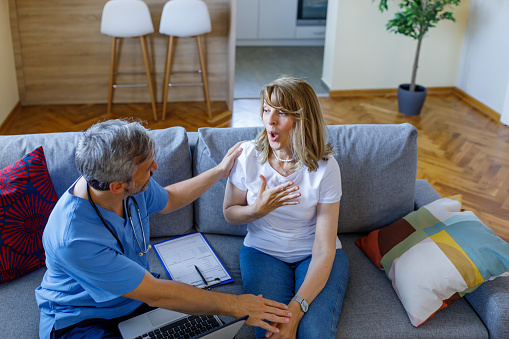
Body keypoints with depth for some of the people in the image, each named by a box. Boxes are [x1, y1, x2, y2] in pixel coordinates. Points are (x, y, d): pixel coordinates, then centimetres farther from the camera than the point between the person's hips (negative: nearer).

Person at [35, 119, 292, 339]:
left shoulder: (132, 186, -13)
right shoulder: (75, 239, -35)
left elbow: (167, 200, 13)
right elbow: (157, 294, -29)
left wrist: (220, 171, 14)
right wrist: (234, 305, -23)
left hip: (136, 294, 7)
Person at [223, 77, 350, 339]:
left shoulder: (325, 168, -18)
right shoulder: (248, 156, -12)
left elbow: (324, 251, -19)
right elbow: (229, 213, 4)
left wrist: (295, 309, -28)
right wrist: (258, 209, -20)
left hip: (312, 256, -1)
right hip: (263, 251, 1)